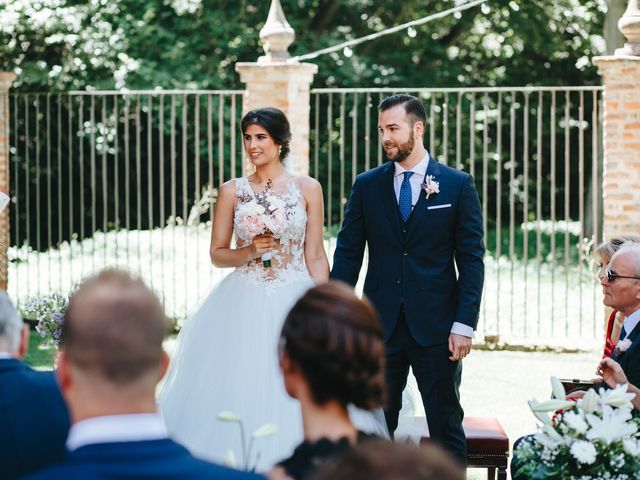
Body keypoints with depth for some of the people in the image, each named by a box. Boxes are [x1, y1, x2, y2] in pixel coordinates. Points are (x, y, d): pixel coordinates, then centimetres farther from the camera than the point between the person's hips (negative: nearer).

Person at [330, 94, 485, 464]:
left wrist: (464, 324, -10)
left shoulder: (458, 184, 0)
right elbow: (348, 254, 6)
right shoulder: (367, 186, 6)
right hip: (381, 324, 2)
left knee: (446, 424, 4)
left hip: (436, 325, -2)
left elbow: (471, 260, -2)